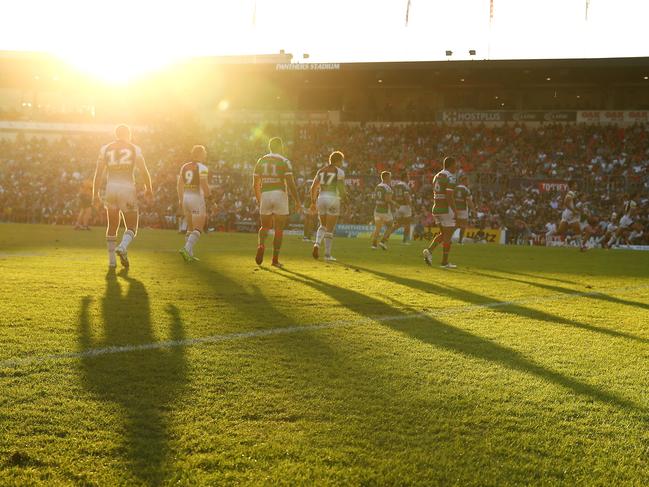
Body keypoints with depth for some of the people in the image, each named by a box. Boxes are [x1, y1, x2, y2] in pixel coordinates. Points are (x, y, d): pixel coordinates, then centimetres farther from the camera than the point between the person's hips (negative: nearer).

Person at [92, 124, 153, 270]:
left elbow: (98, 173, 6)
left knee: (112, 226, 15)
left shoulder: (105, 149, 10)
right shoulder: (134, 149, 5)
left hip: (111, 188, 2)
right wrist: (148, 188, 19)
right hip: (127, 188, -2)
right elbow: (144, 171, 4)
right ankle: (123, 247, -22)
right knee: (131, 227, 7)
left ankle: (111, 260, 12)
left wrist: (95, 194, 10)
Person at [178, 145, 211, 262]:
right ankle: (186, 249, -20)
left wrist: (180, 199, 19)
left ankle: (189, 254, 14)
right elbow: (204, 184, -18)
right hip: (197, 198, -7)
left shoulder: (184, 167, 9)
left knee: (190, 228, 17)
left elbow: (180, 184, 11)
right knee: (198, 229, -2)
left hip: (185, 197, 7)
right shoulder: (201, 167, -10)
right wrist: (208, 194, 0)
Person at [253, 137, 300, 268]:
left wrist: (259, 199, 24)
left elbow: (255, 184, 12)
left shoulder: (261, 161, 10)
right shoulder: (284, 162, -3)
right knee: (279, 230, 5)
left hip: (265, 195, 3)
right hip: (279, 194, -3)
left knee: (265, 226, 16)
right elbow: (290, 183, -11)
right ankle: (275, 259, 4)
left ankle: (261, 245, -14)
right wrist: (297, 200, -5)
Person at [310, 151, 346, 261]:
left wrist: (313, 201, 14)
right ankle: (327, 254, 3)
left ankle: (317, 244, -9)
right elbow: (341, 188, -12)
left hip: (321, 198, 5)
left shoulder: (321, 171, 12)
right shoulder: (339, 171, -4)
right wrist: (343, 194, 11)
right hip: (333, 199, -4)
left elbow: (313, 187, 8)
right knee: (330, 229, 3)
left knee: (323, 226, 18)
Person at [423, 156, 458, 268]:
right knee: (448, 235, 1)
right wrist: (455, 211, -17)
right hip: (446, 210, -8)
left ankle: (429, 250, 0)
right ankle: (445, 262, 4)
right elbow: (449, 197, -21)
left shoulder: (437, 176, 12)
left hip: (436, 209, 8)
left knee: (443, 234, 18)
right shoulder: (450, 177, -14)